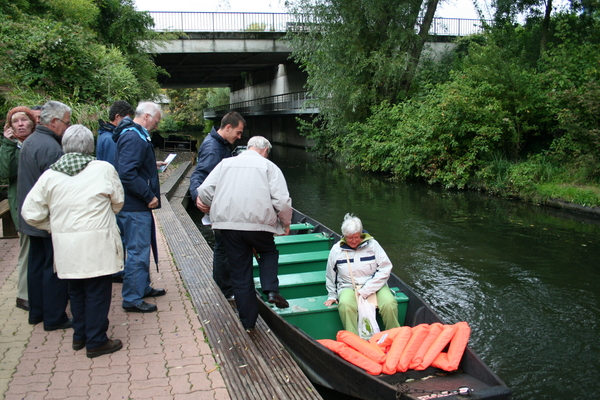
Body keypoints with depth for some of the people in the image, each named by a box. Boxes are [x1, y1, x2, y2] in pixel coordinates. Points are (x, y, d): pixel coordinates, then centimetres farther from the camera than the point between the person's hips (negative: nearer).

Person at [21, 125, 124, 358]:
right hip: (96, 244, -4)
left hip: (65, 246, 4)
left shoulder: (50, 175, 0)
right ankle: (96, 341, 15)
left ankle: (80, 336, 32)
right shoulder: (104, 169, -7)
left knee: (76, 291, 19)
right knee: (97, 292, 7)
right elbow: (118, 202, 5)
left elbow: (30, 213, 0)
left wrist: (56, 226, 14)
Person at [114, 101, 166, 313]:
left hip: (138, 206, 11)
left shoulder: (136, 135, 15)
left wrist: (154, 166, 16)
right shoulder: (133, 138, -19)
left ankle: (143, 287, 35)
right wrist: (149, 196, -23)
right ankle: (132, 299, 5)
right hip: (135, 208, -11)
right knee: (138, 252, -4)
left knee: (142, 248, 21)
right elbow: (128, 174, -29)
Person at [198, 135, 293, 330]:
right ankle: (271, 290, 7)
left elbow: (204, 191, 6)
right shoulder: (268, 166, 3)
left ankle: (248, 322, 20)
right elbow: (282, 201, -6)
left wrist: (219, 209, 23)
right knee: (269, 252, 29)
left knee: (240, 273, 13)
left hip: (227, 223, 2)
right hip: (257, 223, -2)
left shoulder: (226, 163, 12)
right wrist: (286, 222, 12)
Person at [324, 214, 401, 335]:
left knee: (389, 303, -29)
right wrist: (332, 296, 12)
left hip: (375, 285, 0)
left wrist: (365, 291, -11)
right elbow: (330, 276, 19)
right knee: (345, 305, -35)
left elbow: (385, 269, -4)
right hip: (348, 287, 0)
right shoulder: (336, 249, 5)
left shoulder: (372, 244, 1)